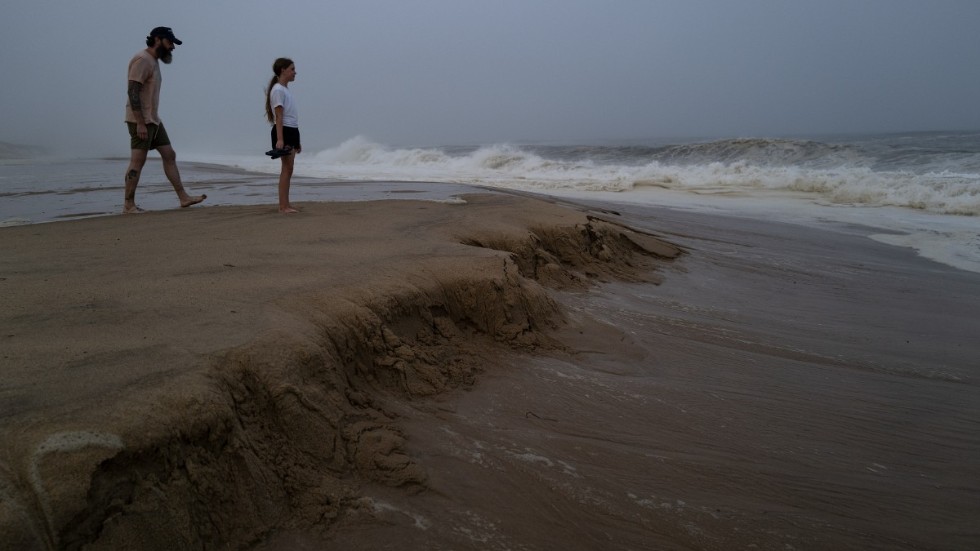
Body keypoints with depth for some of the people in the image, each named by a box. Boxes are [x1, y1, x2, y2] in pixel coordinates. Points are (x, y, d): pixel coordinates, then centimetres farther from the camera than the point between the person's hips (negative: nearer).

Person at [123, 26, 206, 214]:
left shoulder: (153, 61, 17)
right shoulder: (142, 60, -13)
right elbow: (132, 92, -20)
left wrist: (150, 121, 17)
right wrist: (140, 123, -24)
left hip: (153, 120, 10)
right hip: (141, 121, -10)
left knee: (169, 155, 7)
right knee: (137, 161, -6)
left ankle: (183, 197, 10)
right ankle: (128, 205, -1)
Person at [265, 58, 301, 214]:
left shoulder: (286, 90, 19)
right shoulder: (278, 90, -8)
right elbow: (279, 116, -17)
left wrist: (297, 140, 20)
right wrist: (279, 139, -24)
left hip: (292, 131, 9)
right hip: (284, 131, -9)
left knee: (288, 169, 7)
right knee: (287, 168, -11)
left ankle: (285, 204, 10)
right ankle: (283, 205, -10)